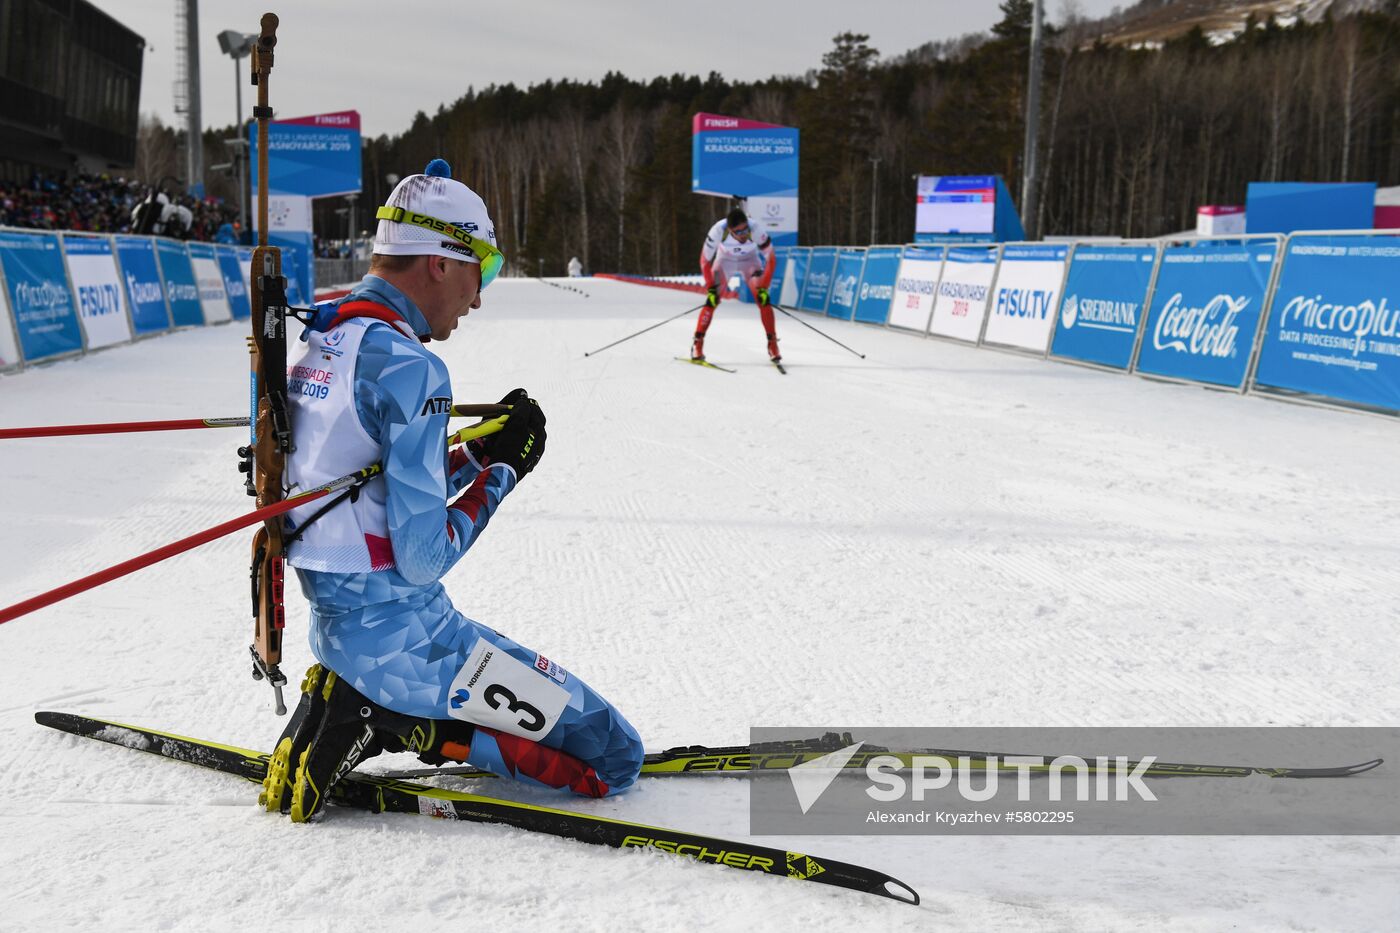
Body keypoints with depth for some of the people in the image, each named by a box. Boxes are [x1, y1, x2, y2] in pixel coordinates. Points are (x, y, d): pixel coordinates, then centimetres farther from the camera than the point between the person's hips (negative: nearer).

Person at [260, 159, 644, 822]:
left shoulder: (321, 341, 9)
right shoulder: (409, 367, -20)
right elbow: (422, 558, -22)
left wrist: (475, 452, 9)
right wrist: (504, 468, -8)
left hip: (333, 625, 9)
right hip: (399, 637, -9)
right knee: (614, 756, -3)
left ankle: (346, 700, 9)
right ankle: (386, 720, -7)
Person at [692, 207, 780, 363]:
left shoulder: (756, 230, -36)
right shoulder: (718, 230, -36)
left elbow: (770, 259, -24)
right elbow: (705, 260, -22)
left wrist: (763, 287, -27)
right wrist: (710, 288, -25)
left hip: (750, 261, 0)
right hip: (724, 261, 0)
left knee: (763, 299, -17)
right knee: (712, 300, -15)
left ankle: (773, 344, -9)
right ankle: (697, 344, -4)